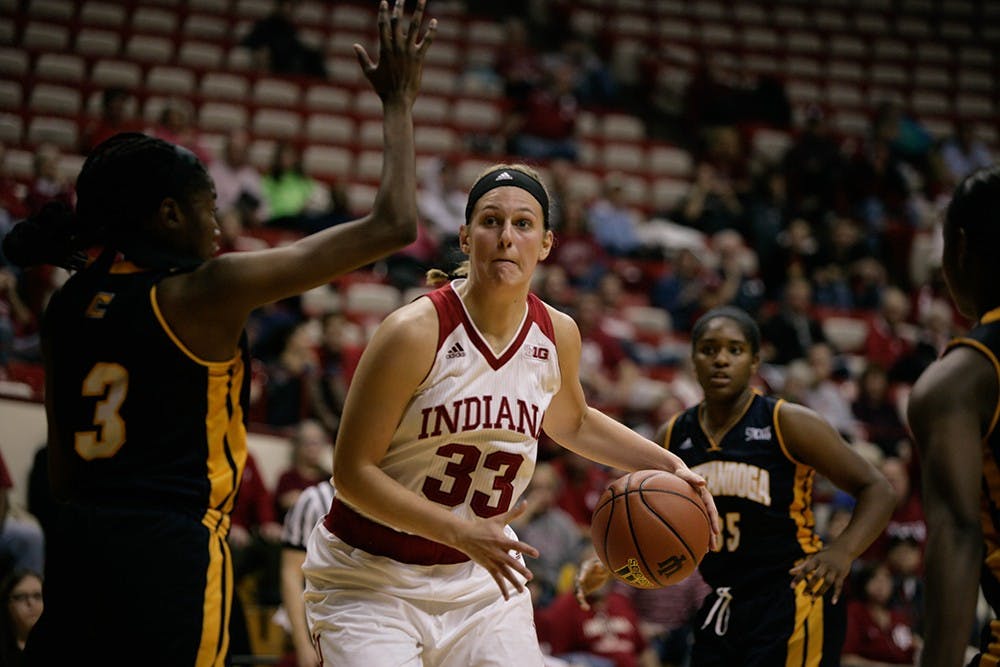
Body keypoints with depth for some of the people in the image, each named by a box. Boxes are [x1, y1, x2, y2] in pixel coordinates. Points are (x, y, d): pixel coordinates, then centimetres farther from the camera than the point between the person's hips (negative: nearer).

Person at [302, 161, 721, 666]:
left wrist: (666, 465, 10)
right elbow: (352, 471, -17)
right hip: (371, 579, -5)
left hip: (484, 577, 5)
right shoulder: (416, 333, -20)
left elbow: (571, 422, 21)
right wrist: (460, 532, -26)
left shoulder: (557, 335, -2)